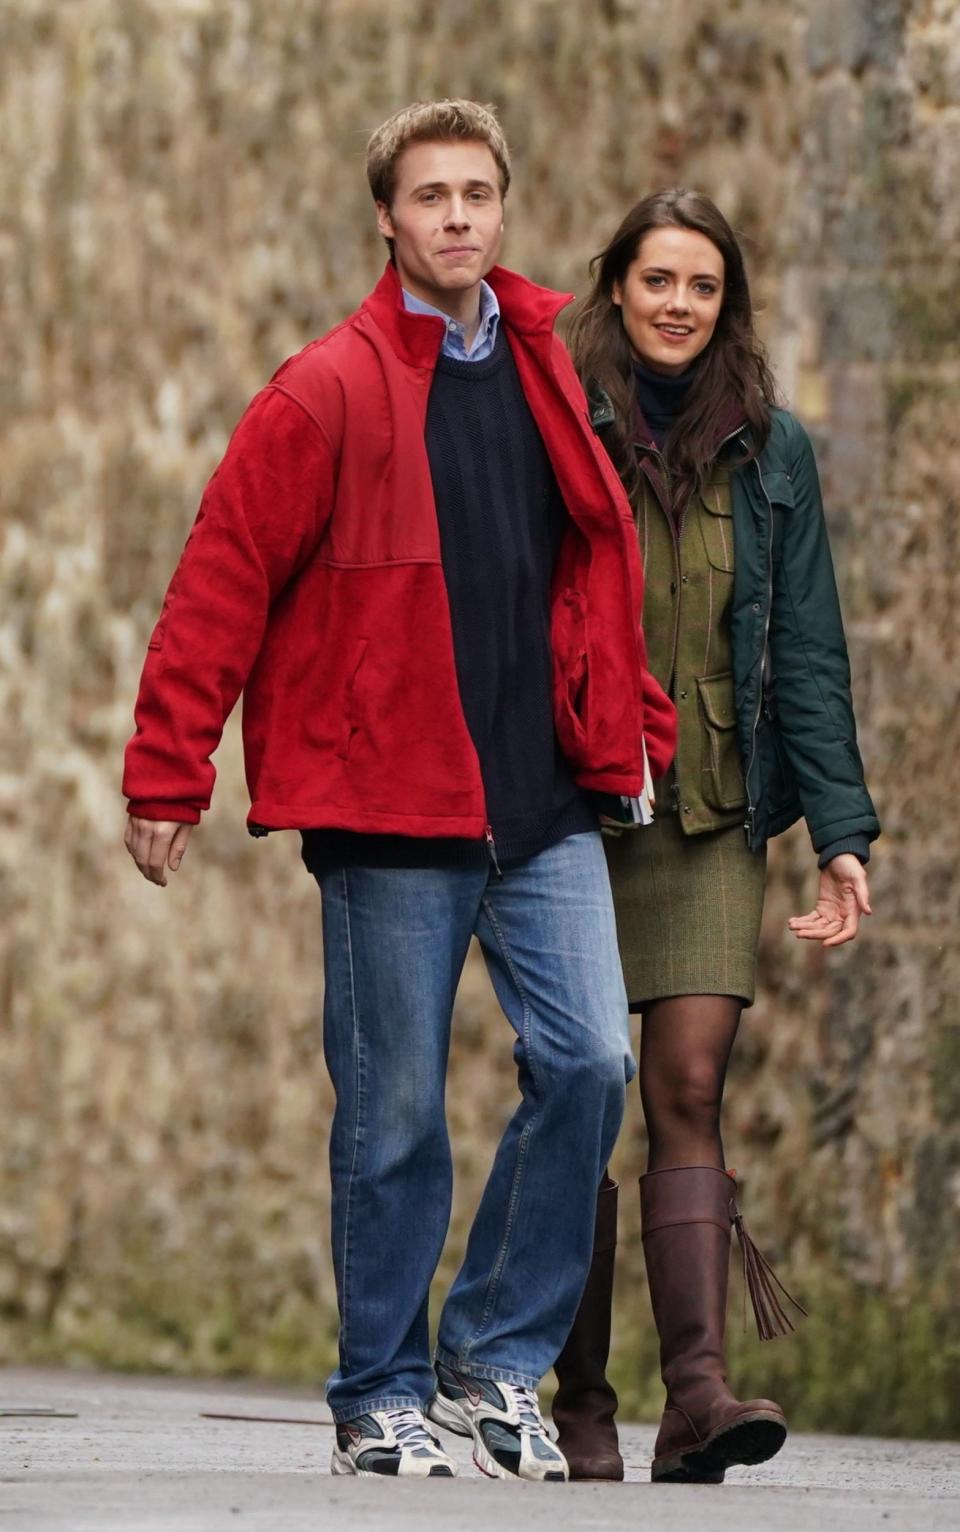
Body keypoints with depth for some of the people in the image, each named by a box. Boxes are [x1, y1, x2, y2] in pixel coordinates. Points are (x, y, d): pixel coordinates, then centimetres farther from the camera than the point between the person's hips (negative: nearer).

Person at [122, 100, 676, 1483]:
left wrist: (629, 731, 18)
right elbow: (223, 582, -6)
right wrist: (168, 777, -8)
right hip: (390, 806, -4)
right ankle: (382, 1402, 13)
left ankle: (496, 1362, 8)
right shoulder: (331, 393, -6)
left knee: (589, 1062, -7)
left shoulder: (550, 371, 10)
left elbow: (600, 557, 21)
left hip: (546, 800, 4)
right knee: (395, 1115, 1)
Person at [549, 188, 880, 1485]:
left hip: (710, 815, 1)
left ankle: (697, 1389, -17)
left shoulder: (770, 451, 7)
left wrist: (841, 830, 0)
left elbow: (807, 653, 8)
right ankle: (579, 1407, 6)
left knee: (691, 1088, -9)